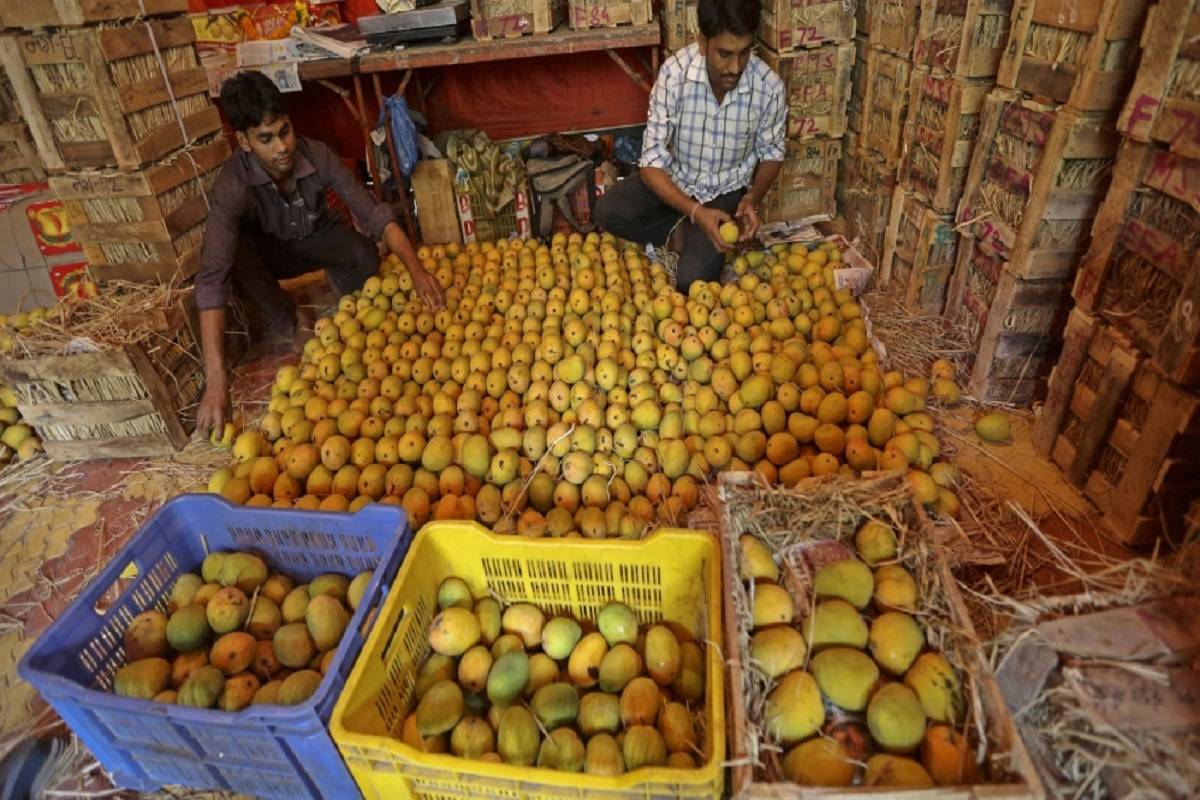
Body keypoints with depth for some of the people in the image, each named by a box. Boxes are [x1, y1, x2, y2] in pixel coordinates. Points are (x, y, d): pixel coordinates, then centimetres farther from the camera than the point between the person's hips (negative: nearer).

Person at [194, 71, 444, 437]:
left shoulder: (316, 155, -28)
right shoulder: (232, 186, -34)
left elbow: (373, 213, -23)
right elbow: (211, 280, -42)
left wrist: (416, 270, -41)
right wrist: (216, 382, -52)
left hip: (318, 238, 1)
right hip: (270, 251, 0)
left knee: (366, 257, -33)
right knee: (231, 254, -35)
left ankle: (337, 277, 3)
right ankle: (293, 325, -10)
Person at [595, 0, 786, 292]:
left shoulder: (769, 86, -20)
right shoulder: (675, 72, -24)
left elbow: (771, 153, -2)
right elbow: (652, 161, -23)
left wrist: (752, 199, -21)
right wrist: (696, 211, -36)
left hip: (727, 189, -1)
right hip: (676, 178, 2)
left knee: (692, 279, -22)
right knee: (608, 212, -23)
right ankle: (685, 233, -2)